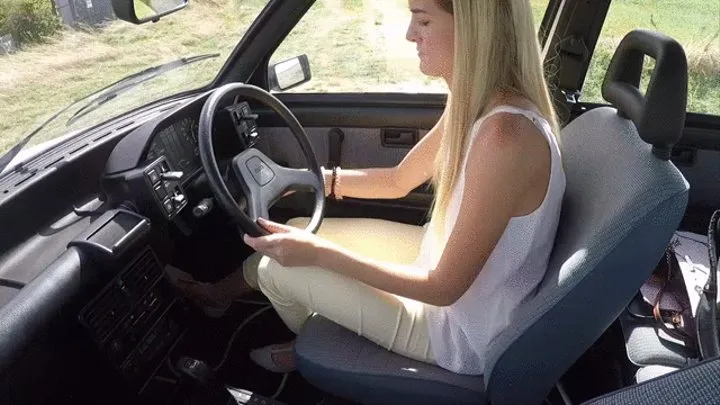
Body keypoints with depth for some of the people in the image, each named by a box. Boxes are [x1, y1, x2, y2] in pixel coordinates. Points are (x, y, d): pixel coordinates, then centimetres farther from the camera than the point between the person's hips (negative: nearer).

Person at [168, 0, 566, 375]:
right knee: (295, 236, 11)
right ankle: (222, 293, 43)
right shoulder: (478, 103, -4)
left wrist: (319, 253, -26)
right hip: (450, 262, 8)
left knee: (278, 269, -1)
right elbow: (398, 180, 8)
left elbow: (445, 287, -28)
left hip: (465, 331, -8)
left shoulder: (505, 134, -34)